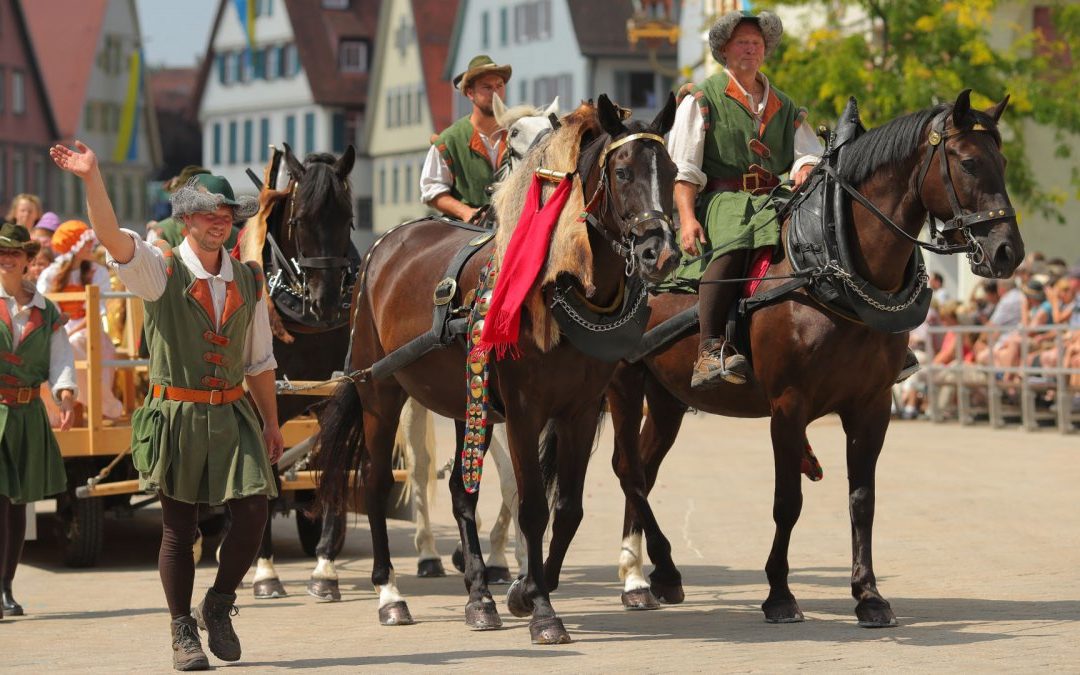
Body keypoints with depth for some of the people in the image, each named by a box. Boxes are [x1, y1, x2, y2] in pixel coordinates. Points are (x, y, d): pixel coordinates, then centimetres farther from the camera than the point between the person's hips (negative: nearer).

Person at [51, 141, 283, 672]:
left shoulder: (248, 281, 10)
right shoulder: (160, 270, -3)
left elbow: (260, 360, 16)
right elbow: (111, 237, -22)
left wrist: (271, 423, 16)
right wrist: (92, 178, -37)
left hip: (232, 414, 3)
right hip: (176, 414, -3)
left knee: (253, 511, -8)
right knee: (179, 528, 2)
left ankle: (218, 606, 16)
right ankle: (183, 632, 16)